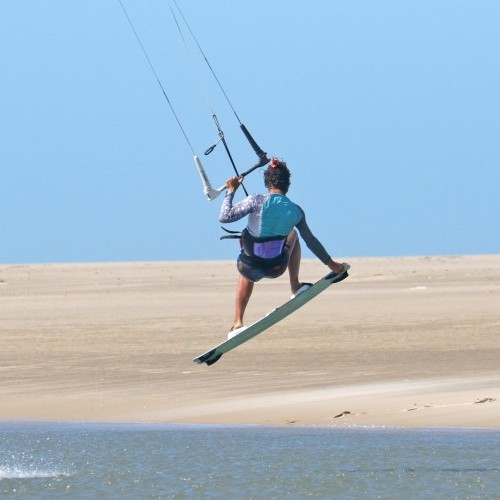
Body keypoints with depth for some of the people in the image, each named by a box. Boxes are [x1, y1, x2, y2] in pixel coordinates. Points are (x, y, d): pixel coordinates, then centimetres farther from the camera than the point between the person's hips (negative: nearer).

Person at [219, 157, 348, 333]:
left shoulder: (256, 201, -18)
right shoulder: (296, 211, -7)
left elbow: (224, 217, -18)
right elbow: (311, 241, 6)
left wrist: (230, 192, -3)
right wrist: (330, 263, 21)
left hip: (250, 268, -1)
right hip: (277, 268, 1)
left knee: (246, 275, 38)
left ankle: (237, 323, 32)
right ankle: (295, 287, 36)